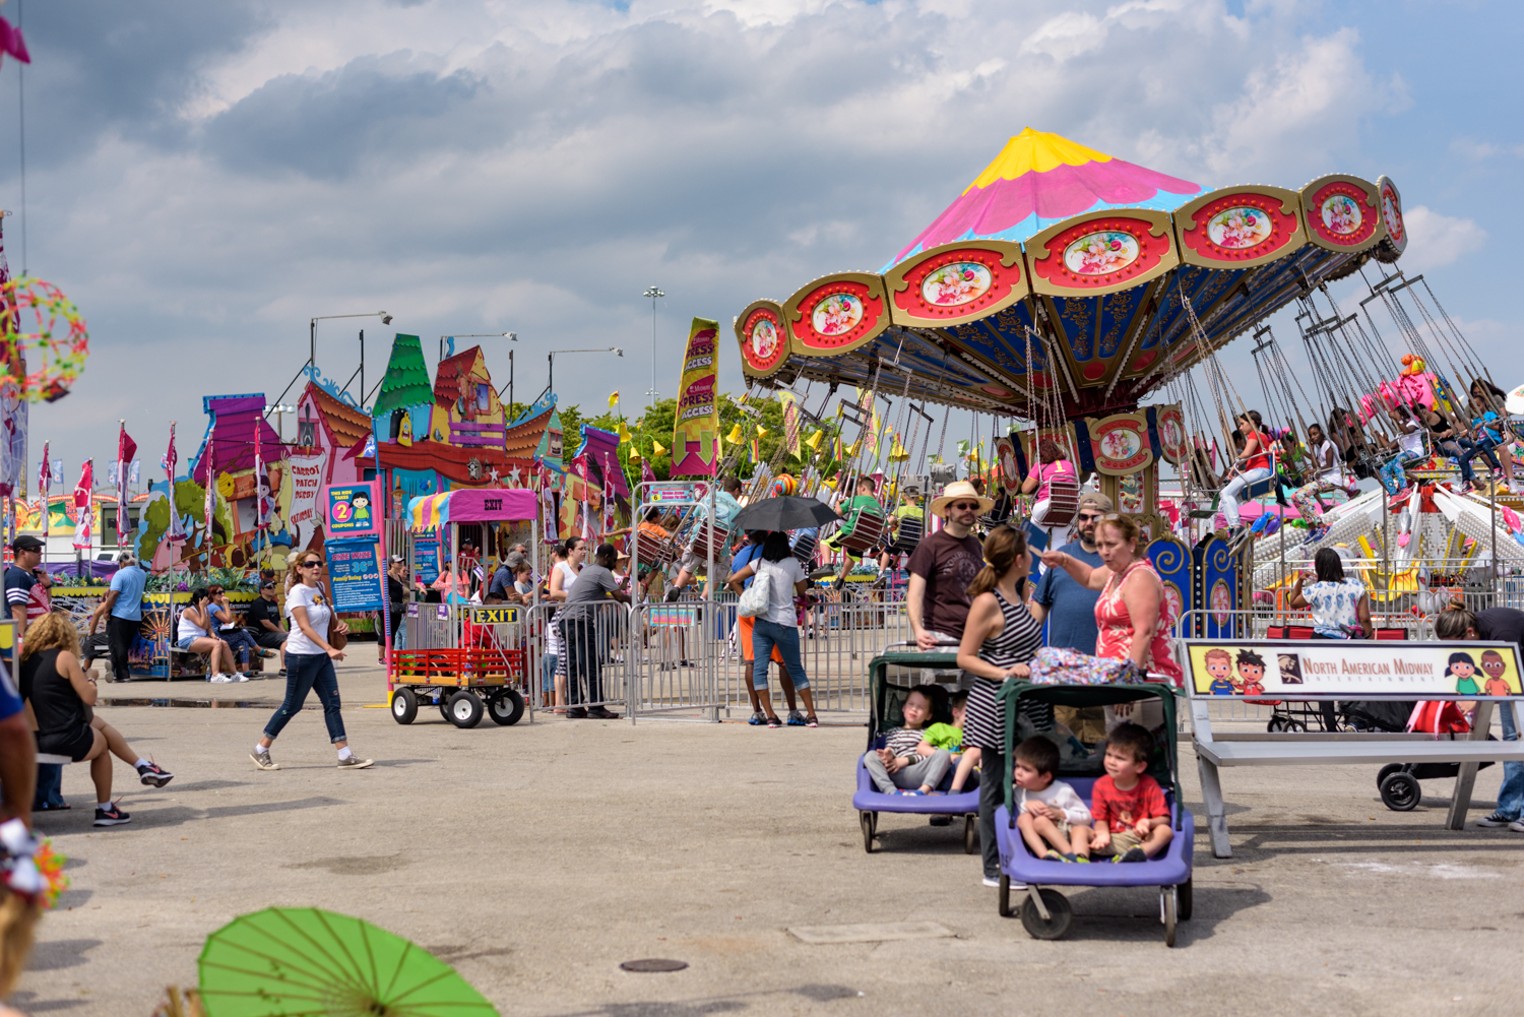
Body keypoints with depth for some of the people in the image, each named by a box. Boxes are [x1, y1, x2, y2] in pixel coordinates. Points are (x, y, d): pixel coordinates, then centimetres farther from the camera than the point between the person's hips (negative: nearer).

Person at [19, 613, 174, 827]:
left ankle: (143, 766, 35)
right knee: (101, 744, 25)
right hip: (69, 739, -7)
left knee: (99, 724, 28)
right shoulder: (64, 657, -9)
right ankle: (104, 809, 33)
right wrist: (90, 683, 13)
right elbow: (89, 697, -10)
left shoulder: (27, 660, 10)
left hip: (41, 739, 7)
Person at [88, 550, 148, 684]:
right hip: (135, 617, 6)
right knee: (125, 646, 14)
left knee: (117, 646, 0)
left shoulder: (120, 574, -12)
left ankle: (122, 674, -3)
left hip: (119, 615, -6)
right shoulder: (142, 574, 9)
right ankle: (117, 671, 17)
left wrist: (106, 610, -10)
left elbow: (114, 594, -20)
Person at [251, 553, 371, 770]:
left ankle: (345, 756, 0)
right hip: (301, 656, -7)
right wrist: (330, 649, -32)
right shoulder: (298, 592, -13)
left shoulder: (319, 590, 10)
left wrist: (339, 626, 3)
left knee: (332, 703, 2)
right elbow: (305, 627, -23)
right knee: (292, 706, 1)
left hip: (321, 656, 7)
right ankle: (260, 751, 15)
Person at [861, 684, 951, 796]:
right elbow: (890, 750, 12)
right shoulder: (893, 732, 28)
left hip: (919, 774, -1)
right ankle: (891, 791, -43)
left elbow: (930, 755, 7)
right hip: (897, 774, 1)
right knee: (870, 756, -22)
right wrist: (889, 755, -14)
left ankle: (924, 790, -46)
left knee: (943, 753, -25)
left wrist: (907, 760, -8)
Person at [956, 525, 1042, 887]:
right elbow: (964, 657, -15)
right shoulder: (987, 602, -16)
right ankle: (994, 867, 6)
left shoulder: (1017, 593, 11)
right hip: (995, 708, -9)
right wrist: (1004, 673, -24)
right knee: (996, 784, -1)